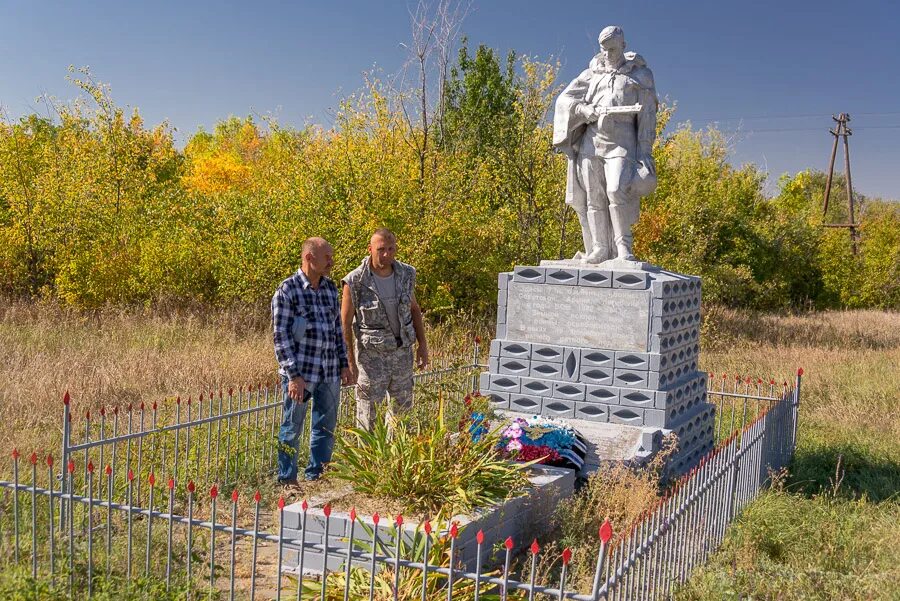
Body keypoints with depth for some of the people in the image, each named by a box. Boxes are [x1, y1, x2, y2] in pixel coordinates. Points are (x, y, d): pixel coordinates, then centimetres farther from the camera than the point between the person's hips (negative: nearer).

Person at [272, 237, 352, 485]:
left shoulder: (330, 288, 9)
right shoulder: (287, 290, -11)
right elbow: (281, 336, -13)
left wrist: (344, 363, 12)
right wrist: (294, 375, -17)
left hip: (330, 372, 6)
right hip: (300, 372, -6)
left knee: (325, 427, 13)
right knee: (292, 428, 6)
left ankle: (316, 477, 27)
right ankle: (287, 479, 19)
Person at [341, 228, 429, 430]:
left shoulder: (406, 275, -2)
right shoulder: (355, 282, -16)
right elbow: (345, 324, -11)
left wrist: (422, 344, 9)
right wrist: (350, 362, -13)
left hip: (403, 351, 5)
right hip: (371, 355, -5)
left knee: (403, 408, 16)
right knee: (368, 415, 3)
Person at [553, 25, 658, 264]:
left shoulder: (640, 75, 10)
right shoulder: (593, 74, 17)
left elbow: (647, 116, 5)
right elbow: (564, 99, 11)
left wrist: (645, 151, -5)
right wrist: (591, 112, -6)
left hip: (621, 141, -4)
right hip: (591, 140, 4)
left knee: (617, 190, -23)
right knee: (593, 197, -2)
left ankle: (623, 246, -14)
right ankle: (599, 249, 1)